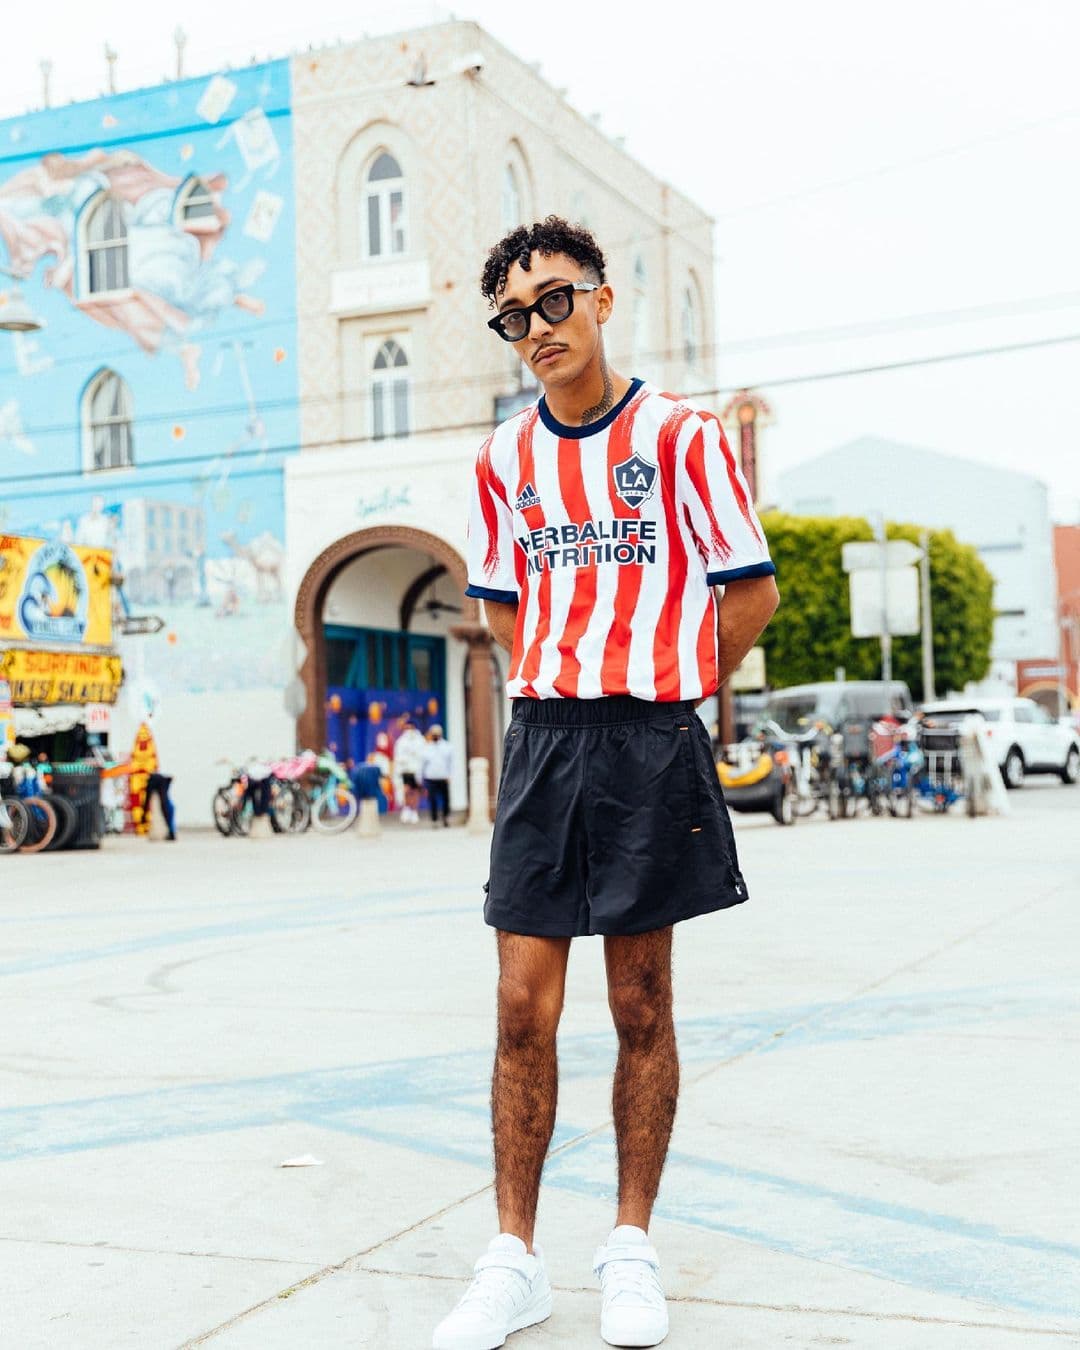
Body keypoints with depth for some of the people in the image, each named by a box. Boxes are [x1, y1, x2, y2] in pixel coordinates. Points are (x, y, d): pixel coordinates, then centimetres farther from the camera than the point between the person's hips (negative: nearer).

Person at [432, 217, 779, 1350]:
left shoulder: (678, 436, -2)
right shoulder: (505, 458, 9)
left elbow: (752, 591, 2)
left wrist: (665, 690, 7)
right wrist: (568, 691, 9)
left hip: (654, 743, -3)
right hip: (542, 738, 3)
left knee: (641, 1009, 5)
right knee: (523, 1007, 0)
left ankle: (630, 1250, 19)